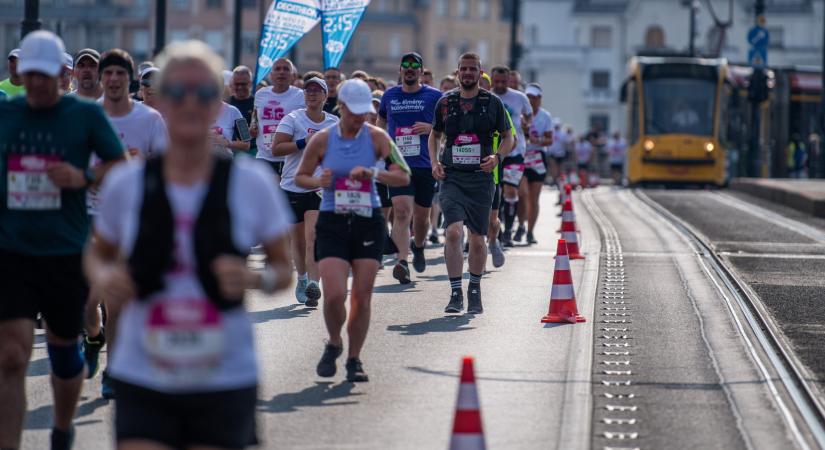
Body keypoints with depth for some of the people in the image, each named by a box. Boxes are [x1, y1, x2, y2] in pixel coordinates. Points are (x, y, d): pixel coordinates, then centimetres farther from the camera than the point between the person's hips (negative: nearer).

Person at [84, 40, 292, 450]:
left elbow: (283, 269, 5)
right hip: (142, 381, 0)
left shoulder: (252, 183, -2)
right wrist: (102, 277, -6)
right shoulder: (126, 184, 0)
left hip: (225, 382, 0)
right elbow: (98, 253, 16)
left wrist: (256, 279, -16)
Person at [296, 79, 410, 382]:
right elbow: (300, 177, 10)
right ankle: (334, 344, 16)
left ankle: (354, 360, 16)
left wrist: (372, 173, -19)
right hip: (332, 223, -1)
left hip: (368, 222, 1)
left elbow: (403, 177, -3)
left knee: (362, 297, 0)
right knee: (334, 294, -13)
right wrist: (318, 182, -12)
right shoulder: (322, 140, -1)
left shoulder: (376, 138, 0)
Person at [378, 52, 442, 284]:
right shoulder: (389, 96, 11)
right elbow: (381, 121, 28)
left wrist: (431, 128, -11)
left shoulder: (434, 96, 3)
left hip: (425, 164, 0)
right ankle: (402, 261, -28)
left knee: (421, 215, 12)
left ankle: (418, 246, 43)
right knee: (401, 211, -18)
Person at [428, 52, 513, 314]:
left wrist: (496, 157, -9)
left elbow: (508, 137, 10)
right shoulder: (445, 102, 7)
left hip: (481, 178, 0)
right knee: (453, 231, -17)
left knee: (477, 239, 6)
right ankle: (456, 293, -11)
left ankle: (475, 291, 26)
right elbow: (435, 134, 20)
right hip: (452, 177, 0)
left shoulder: (493, 103, 3)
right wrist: (434, 162, 4)